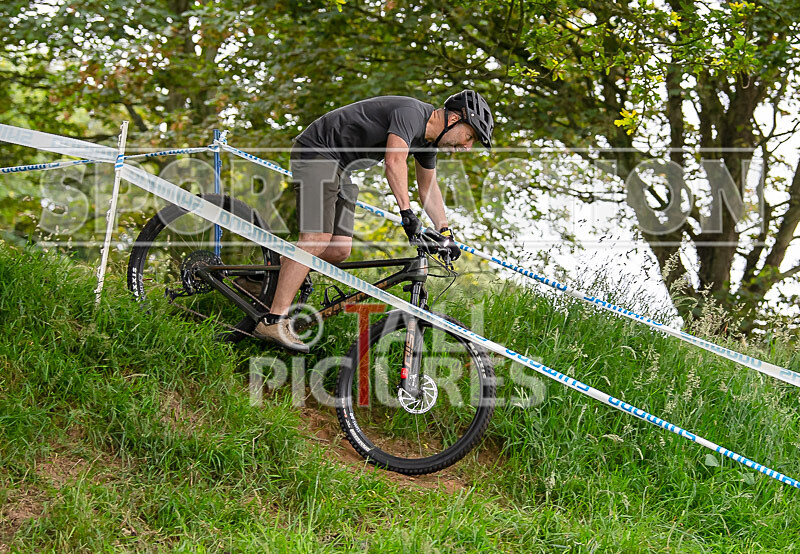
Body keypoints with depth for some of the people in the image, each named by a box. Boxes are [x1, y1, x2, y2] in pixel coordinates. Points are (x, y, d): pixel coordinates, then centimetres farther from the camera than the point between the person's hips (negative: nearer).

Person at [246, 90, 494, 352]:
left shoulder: (428, 138, 8)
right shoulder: (411, 113, -21)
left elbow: (428, 188, 20)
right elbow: (395, 160, -36)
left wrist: (446, 233, 14)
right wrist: (406, 212, -41)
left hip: (340, 168, 10)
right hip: (317, 152, -10)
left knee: (339, 250, -2)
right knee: (317, 239, -21)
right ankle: (274, 321, -22)